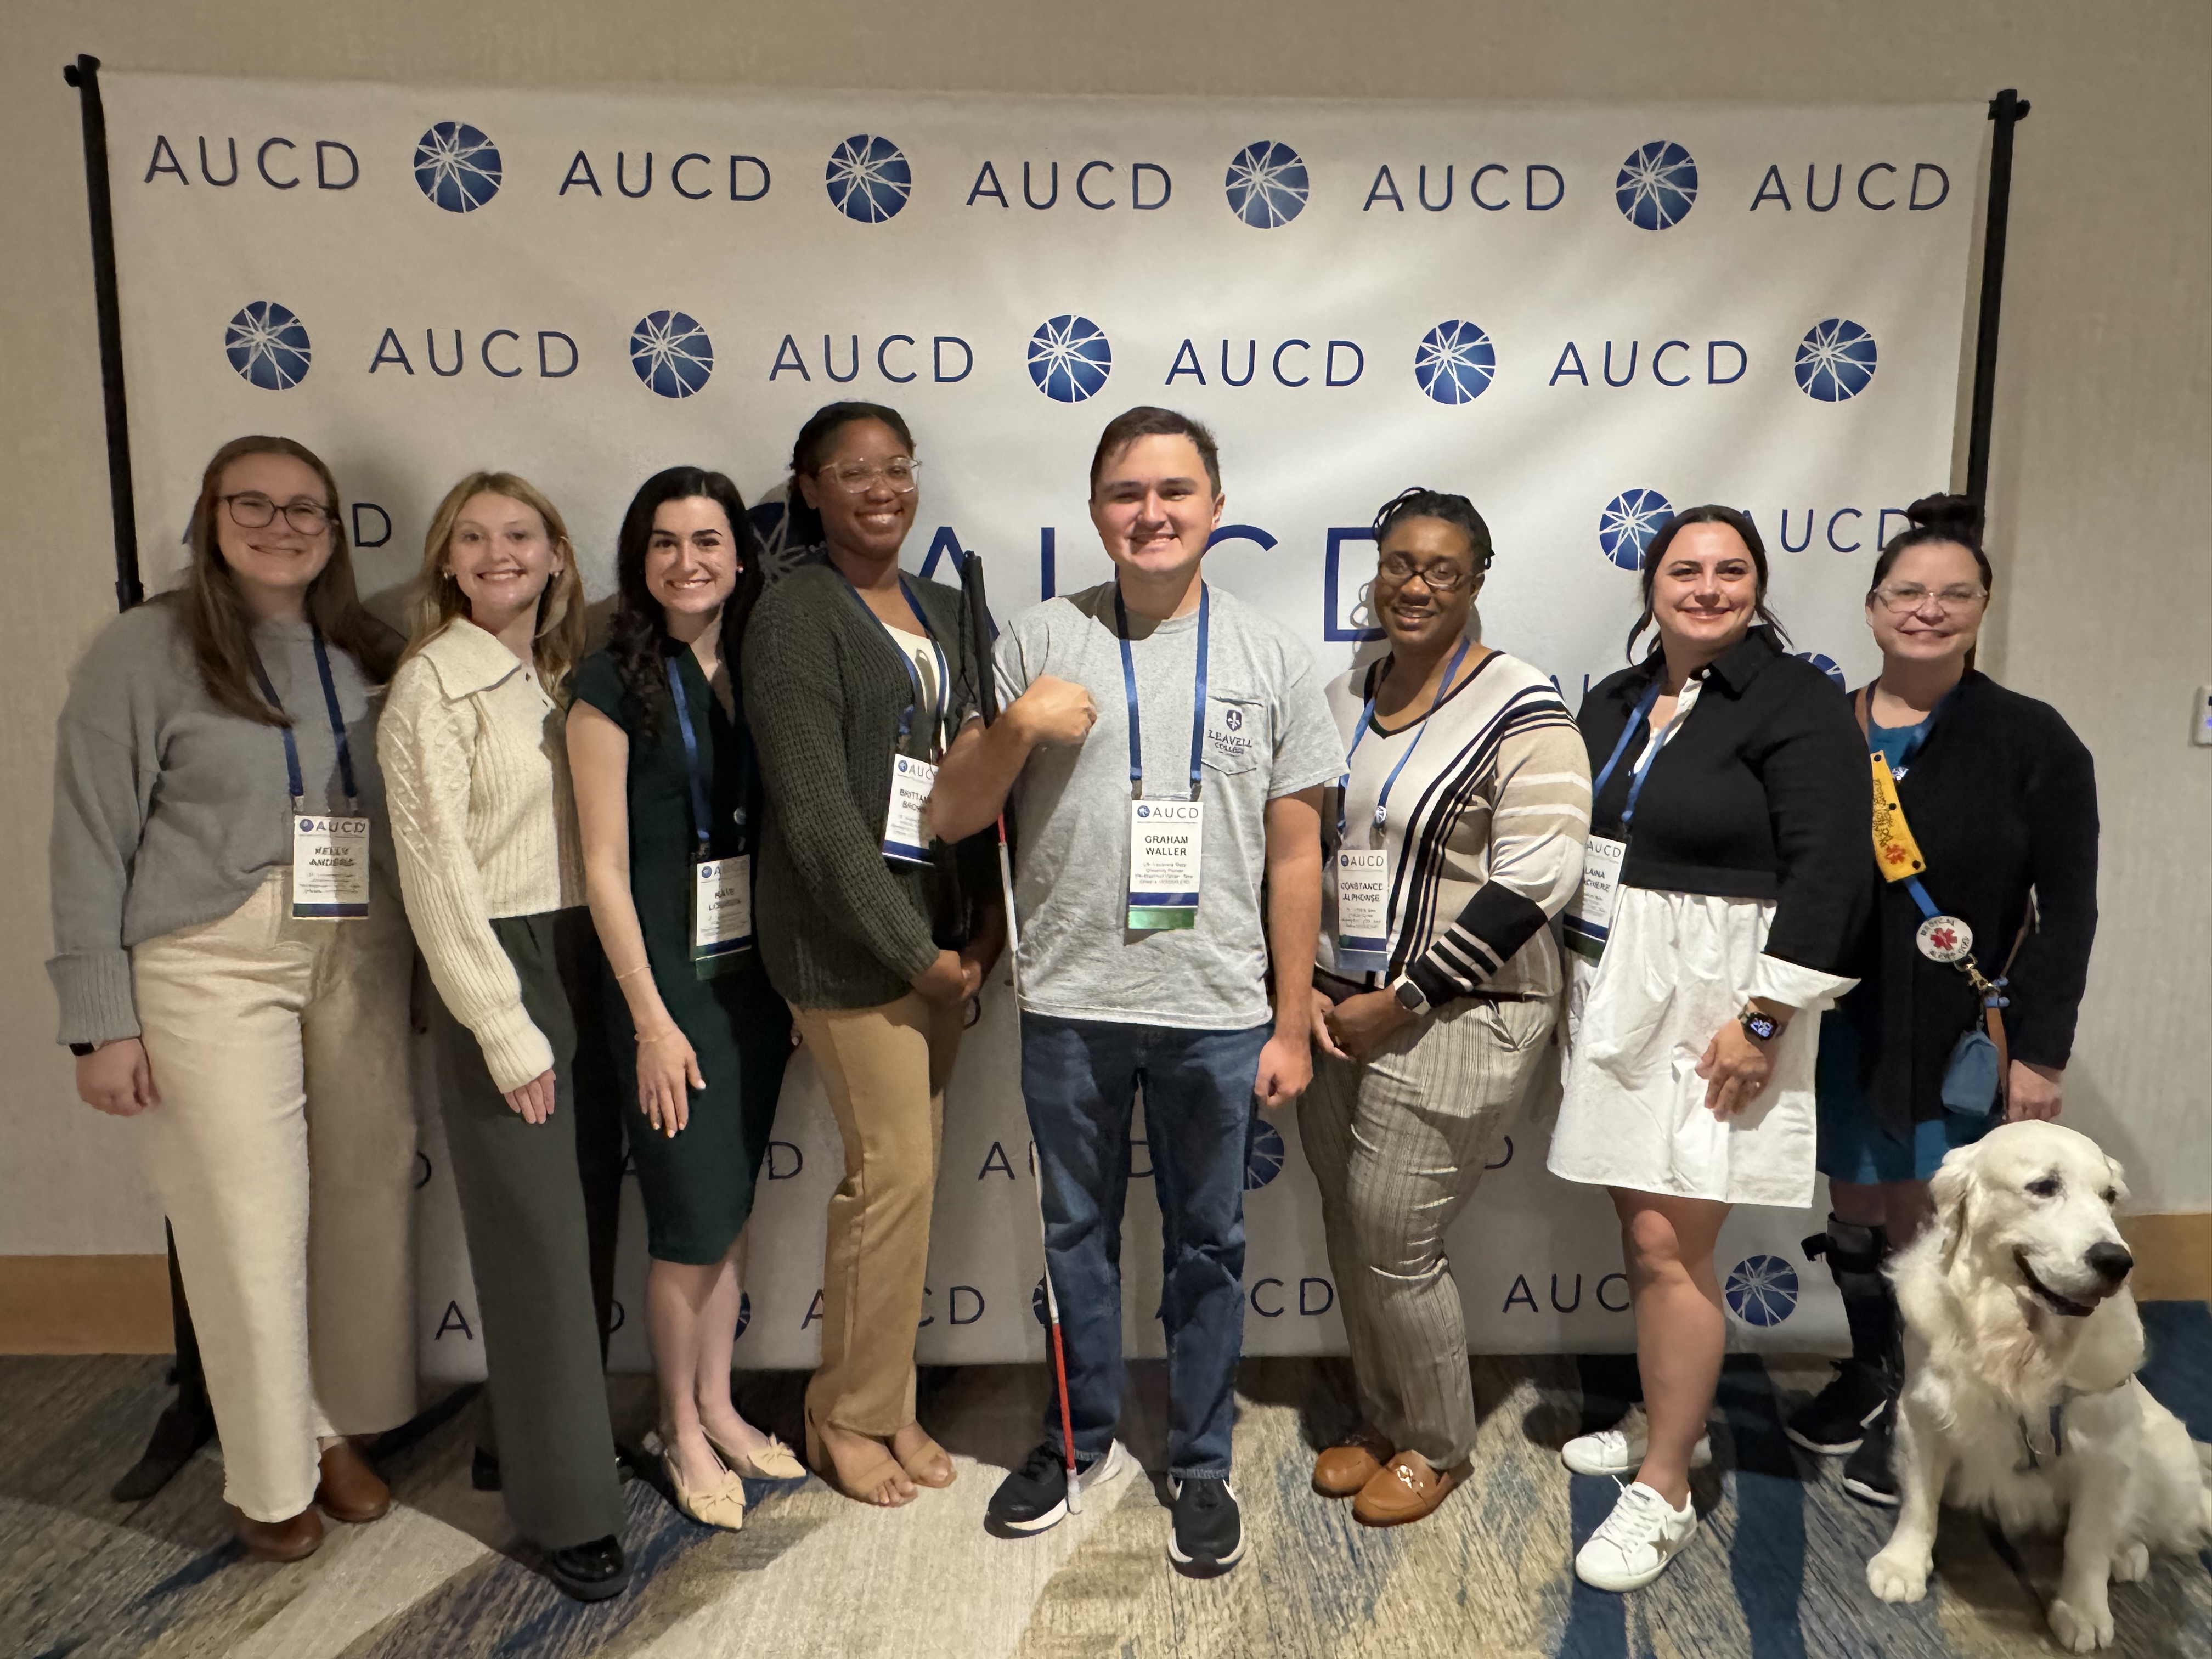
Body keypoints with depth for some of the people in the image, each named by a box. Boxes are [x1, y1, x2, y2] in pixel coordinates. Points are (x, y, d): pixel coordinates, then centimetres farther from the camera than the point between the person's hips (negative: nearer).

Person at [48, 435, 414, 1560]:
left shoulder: (372, 655, 9)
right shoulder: (148, 649, -2)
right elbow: (91, 839, -3)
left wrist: (428, 972, 5)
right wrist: (101, 1022, -6)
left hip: (361, 960, 4)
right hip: (212, 965, -4)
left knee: (370, 1198, 8)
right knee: (248, 1222, 2)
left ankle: (337, 1428, 30)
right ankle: (271, 1472, 22)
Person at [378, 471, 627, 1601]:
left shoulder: (570, 676, 11)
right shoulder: (433, 685, -7)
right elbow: (436, 872, -11)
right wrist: (504, 1030, -13)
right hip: (501, 970, -6)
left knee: (587, 1224, 12)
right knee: (538, 1246, 1)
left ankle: (542, 1440, 31)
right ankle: (567, 1507, 14)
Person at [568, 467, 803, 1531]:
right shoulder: (613, 685, -10)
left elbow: (776, 833, 9)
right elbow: (605, 868, -11)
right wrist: (652, 1020, -13)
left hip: (755, 971, 5)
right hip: (664, 974, -5)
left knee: (733, 1204, 15)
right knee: (689, 1216, 3)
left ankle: (719, 1409, 32)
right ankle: (681, 1432, 24)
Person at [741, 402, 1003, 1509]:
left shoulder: (945, 613, 14)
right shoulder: (795, 616, -7)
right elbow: (815, 808, -14)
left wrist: (986, 919, 0)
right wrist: (912, 950, -14)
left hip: (945, 930, 6)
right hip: (848, 938, -6)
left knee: (906, 1170, 12)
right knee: (894, 1170, -3)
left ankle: (888, 1403, 27)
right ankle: (847, 1415, 17)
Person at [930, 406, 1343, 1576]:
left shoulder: (1269, 657, 2)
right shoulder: (1040, 642, 1)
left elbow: (1295, 855, 3)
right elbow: (952, 819, 2)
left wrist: (1292, 1024, 1)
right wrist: (1018, 727, -16)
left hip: (1217, 1013, 0)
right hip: (1069, 1002, 1)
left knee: (1206, 1247, 12)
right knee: (1076, 1231, 16)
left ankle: (1200, 1465, 32)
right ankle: (1082, 1437, 37)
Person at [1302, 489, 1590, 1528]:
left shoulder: (1520, 711, -12)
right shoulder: (1342, 700, 8)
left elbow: (1535, 882, -18)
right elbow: (1301, 850, 14)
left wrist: (1402, 1001, -16)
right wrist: (1307, 988, 2)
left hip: (1456, 1018, -6)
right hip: (1341, 1014, 6)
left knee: (1394, 1243, -1)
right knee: (1349, 1232, 14)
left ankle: (1437, 1446, 24)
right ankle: (1380, 1420, 36)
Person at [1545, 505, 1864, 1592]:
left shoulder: (1794, 700, -8)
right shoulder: (1613, 702, 12)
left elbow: (1825, 869, -14)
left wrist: (1764, 1017, -17)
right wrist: (1575, 986, 15)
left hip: (1712, 1006, -6)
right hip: (1614, 993, 6)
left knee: (1666, 1244, -6)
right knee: (1643, 1230, 14)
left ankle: (1663, 1494, 8)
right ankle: (1671, 1421, 34)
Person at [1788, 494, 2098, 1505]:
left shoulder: (2032, 741, -6)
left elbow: (2067, 910, -5)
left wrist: (2041, 1053, -8)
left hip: (1962, 1033, -3)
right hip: (1841, 1022, 3)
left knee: (1920, 1225, 4)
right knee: (1853, 1210, 16)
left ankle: (1912, 1414, 26)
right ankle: (1868, 1372, 39)